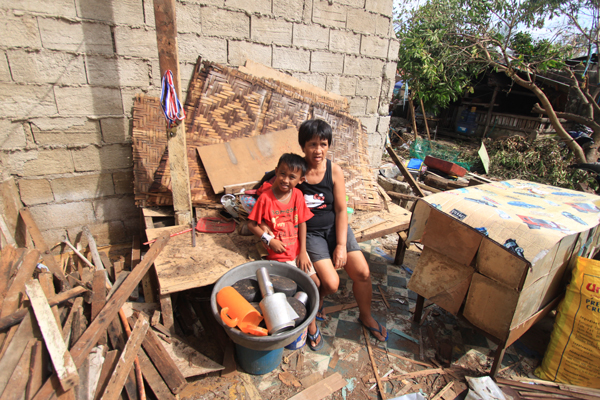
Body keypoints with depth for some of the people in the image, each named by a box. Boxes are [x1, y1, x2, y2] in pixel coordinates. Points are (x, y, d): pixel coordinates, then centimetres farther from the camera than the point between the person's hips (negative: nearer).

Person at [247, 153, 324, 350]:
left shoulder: (297, 195, -4)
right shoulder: (266, 197, -15)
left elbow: (302, 223, 0)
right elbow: (251, 225, -8)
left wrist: (302, 252, -4)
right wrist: (270, 240, -16)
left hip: (297, 250, 4)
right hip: (278, 253, -4)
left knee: (315, 282, 2)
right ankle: (311, 324, 16)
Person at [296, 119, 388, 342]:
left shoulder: (334, 171, -6)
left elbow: (341, 210, -4)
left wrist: (341, 245, -11)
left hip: (334, 227, 3)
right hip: (309, 232, -2)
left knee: (362, 272, -7)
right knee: (331, 283, -17)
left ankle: (366, 315, 22)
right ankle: (316, 298, 21)